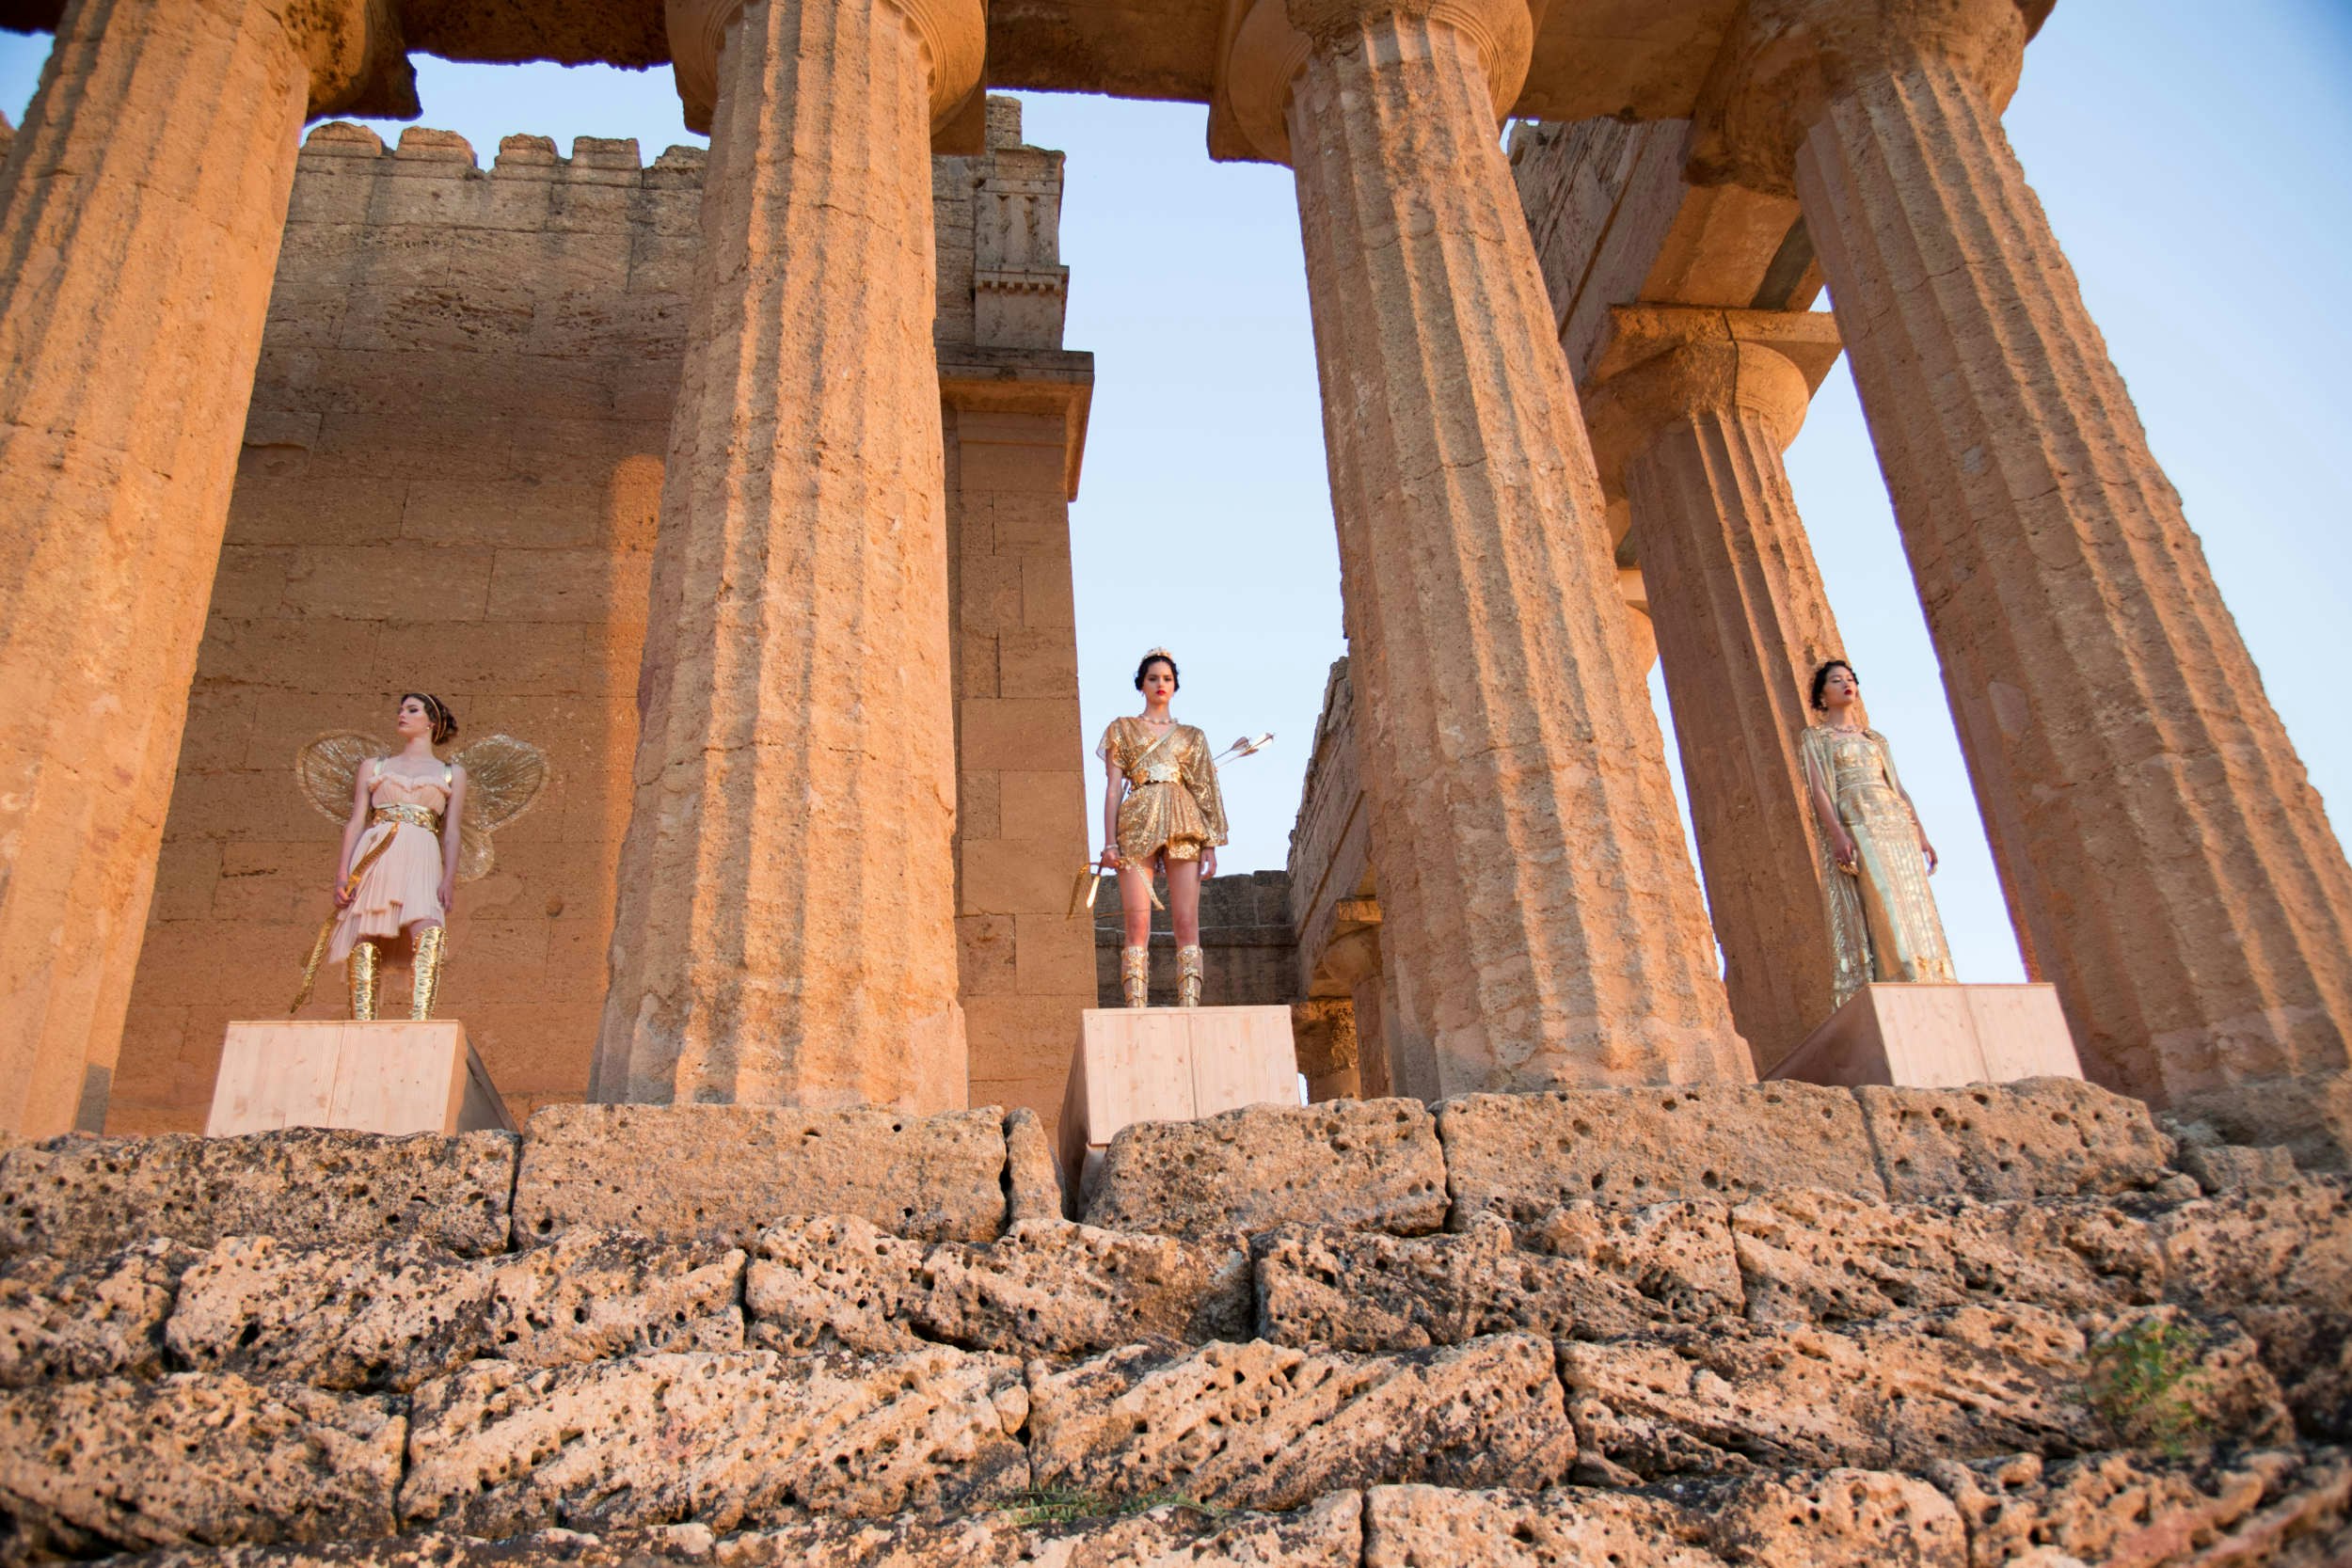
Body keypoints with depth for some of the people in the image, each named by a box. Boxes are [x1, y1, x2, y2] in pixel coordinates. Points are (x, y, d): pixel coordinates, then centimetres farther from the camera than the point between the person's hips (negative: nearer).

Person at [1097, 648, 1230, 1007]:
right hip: (1138, 823, -1)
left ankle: (1190, 1009, -10)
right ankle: (1136, 1010, -13)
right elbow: (1114, 787, 8)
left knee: (1187, 924, -8)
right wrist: (1110, 842, -4)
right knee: (1137, 924, -11)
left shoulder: (1191, 736, 19)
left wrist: (1211, 845, 3)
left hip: (1183, 828, 2)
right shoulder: (1122, 729, 15)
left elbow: (1205, 790, 14)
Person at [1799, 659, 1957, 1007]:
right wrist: (1837, 834, -17)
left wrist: (1920, 832, 8)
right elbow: (1816, 787, -2)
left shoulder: (1875, 738, 26)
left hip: (1895, 822, 5)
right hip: (1852, 824, -5)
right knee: (1880, 905, -21)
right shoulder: (1813, 737, 11)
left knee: (1914, 908, -6)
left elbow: (1898, 786, 21)